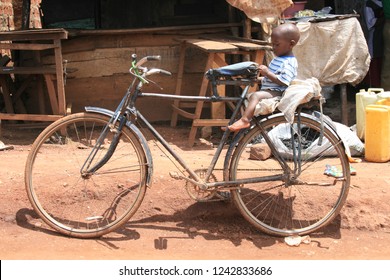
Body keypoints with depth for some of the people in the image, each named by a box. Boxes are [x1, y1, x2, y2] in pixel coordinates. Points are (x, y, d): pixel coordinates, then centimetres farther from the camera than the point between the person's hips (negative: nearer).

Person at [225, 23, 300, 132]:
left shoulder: (289, 63, -15)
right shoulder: (278, 59, 17)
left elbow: (283, 82, -26)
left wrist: (267, 72, -24)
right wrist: (259, 79, 10)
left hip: (277, 93, -11)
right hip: (269, 90, 11)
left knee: (256, 95, -32)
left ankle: (244, 120, -39)